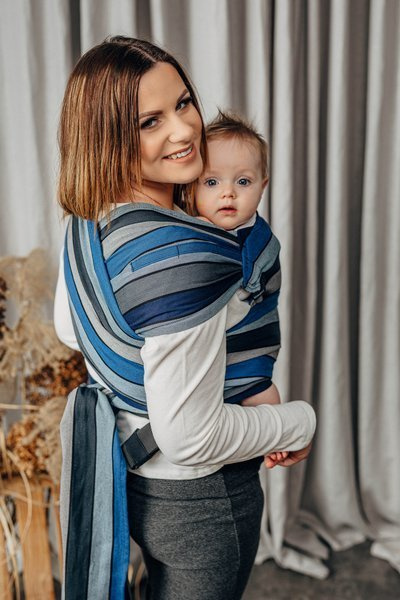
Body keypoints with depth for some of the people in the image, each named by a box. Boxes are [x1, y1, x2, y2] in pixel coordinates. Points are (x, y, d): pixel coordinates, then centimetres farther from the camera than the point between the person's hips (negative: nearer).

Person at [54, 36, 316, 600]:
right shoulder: (183, 256, -35)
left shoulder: (85, 224, -6)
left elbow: (69, 329, 10)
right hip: (197, 498, -7)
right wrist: (300, 421, -15)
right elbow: (190, 437, -30)